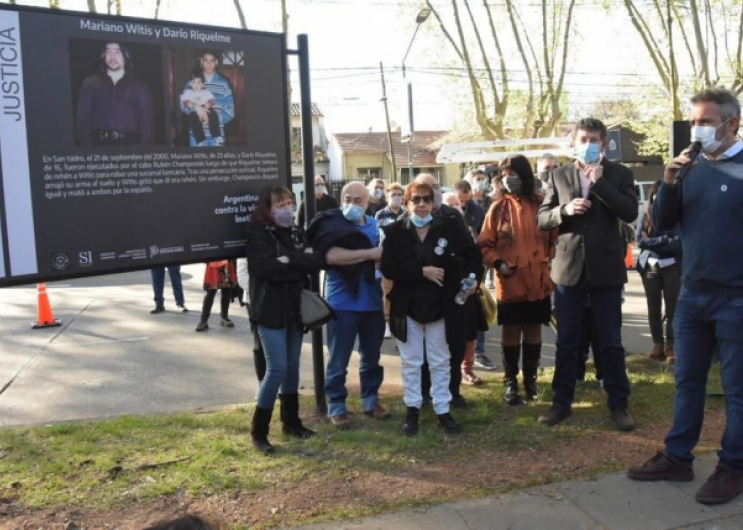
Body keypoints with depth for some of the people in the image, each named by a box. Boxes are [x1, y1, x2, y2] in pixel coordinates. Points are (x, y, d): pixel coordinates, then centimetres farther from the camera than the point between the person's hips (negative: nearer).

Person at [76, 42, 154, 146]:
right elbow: (83, 118, 9)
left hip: (129, 144, -1)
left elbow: (147, 120, 6)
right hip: (99, 143, 1)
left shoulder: (139, 85, 13)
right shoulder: (90, 83, 15)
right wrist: (85, 145, -5)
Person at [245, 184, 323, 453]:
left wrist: (289, 260, -15)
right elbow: (268, 268, -23)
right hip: (270, 310, -6)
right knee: (277, 368, -9)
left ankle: (291, 421, 27)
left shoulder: (296, 232, 10)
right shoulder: (257, 234, -9)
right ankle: (258, 431, 2)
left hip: (295, 308, 6)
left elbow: (316, 262, -1)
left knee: (292, 366, 13)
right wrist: (300, 263, -10)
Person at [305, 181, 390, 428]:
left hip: (373, 302, 6)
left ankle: (371, 400, 31)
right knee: (339, 359, 4)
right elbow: (332, 256, -25)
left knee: (372, 357, 16)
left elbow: (386, 254, 22)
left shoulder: (375, 225, 10)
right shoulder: (332, 224, -8)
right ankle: (336, 406, 16)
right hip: (343, 303, -5)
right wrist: (370, 254, -20)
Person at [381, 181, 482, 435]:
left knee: (440, 361, 11)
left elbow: (473, 253, 5)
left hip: (439, 305, 0)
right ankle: (412, 409, 22)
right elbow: (388, 268, -13)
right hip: (407, 306, 0)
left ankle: (443, 410, 21)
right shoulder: (395, 232, -5)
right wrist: (422, 271, -20)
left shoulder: (448, 227, -3)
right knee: (411, 361, 10)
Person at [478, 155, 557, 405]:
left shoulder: (541, 204, 0)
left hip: (538, 281, 1)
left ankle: (530, 378, 28)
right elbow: (485, 245, -1)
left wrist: (551, 261, -3)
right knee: (511, 331, 8)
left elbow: (555, 238, 7)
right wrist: (498, 263, -14)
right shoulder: (499, 207, -2)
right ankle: (510, 381, 20)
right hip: (509, 283, -1)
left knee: (533, 330, 12)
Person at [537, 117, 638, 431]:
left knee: (611, 342, 7)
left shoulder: (619, 174, 2)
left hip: (605, 268, -1)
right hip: (569, 267, 2)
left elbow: (630, 213, -12)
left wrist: (599, 183, -17)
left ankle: (618, 404, 19)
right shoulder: (559, 176, 6)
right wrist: (565, 210, -16)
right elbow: (542, 219, 4)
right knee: (566, 342, 9)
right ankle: (562, 402, 21)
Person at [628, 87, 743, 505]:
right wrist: (668, 183, -10)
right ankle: (678, 458, 24)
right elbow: (662, 223, 7)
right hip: (693, 294, 6)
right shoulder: (692, 168, 7)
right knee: (688, 381, 13)